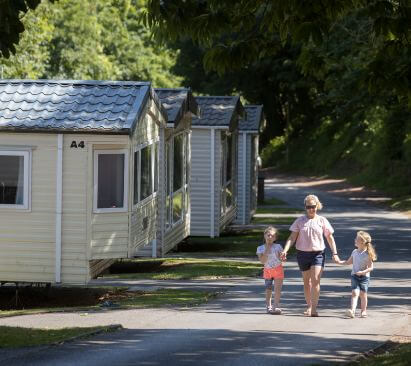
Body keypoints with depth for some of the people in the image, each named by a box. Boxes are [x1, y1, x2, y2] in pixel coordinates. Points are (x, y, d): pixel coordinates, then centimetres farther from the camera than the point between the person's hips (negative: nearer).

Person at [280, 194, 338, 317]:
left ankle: (314, 308, -15)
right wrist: (285, 250, -12)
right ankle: (309, 307, 21)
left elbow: (330, 238, 8)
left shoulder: (322, 221, 3)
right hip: (303, 253, 2)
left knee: (315, 280, -15)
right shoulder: (300, 221, 4)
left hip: (318, 253, -2)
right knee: (306, 282, 9)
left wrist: (334, 253, -1)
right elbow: (292, 237, 1)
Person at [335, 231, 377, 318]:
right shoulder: (355, 252, 6)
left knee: (363, 294, 3)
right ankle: (352, 310, -26)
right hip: (354, 276, 3)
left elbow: (370, 267, -11)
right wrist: (340, 262, 9)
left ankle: (363, 311, 20)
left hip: (364, 276, -3)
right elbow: (349, 262, 21)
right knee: (355, 293, -12)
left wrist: (363, 272, -24)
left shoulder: (368, 254, -11)